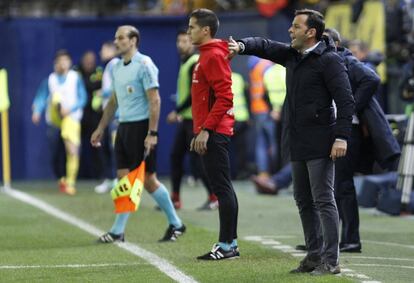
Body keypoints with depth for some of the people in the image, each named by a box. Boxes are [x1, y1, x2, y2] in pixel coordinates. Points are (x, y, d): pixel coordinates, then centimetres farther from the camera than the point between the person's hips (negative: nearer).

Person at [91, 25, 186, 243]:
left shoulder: (144, 65, -12)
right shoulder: (116, 67, 13)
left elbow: (154, 100, -16)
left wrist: (152, 133, -21)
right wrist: (100, 129, 21)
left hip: (141, 127, -7)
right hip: (123, 127, 7)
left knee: (148, 179, -2)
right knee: (123, 178, 3)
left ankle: (175, 224, 12)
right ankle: (117, 232, 4)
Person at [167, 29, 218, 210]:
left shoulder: (195, 64, -14)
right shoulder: (185, 63, 15)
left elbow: (195, 93, -20)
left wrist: (177, 112, -17)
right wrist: (180, 113, 16)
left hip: (195, 119, -9)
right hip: (186, 119, 9)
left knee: (196, 158, -8)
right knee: (176, 156, 8)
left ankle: (214, 198, -1)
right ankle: (175, 199, 13)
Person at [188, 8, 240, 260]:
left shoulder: (214, 56, -13)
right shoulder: (206, 55, 17)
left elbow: (224, 97, -20)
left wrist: (206, 129, -21)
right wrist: (201, 131, 21)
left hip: (214, 134, -10)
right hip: (212, 133, 10)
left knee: (222, 188, -8)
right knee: (223, 189, 11)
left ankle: (226, 245, -7)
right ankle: (230, 244, 15)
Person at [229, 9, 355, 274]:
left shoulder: (329, 60, -11)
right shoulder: (292, 55, 14)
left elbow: (345, 100, -15)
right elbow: (265, 46, 22)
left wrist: (341, 136, -23)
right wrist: (242, 45, -1)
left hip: (320, 143, -9)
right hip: (298, 143, 9)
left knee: (323, 200, -8)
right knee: (304, 200, 13)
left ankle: (331, 260, -5)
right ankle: (315, 255, 20)